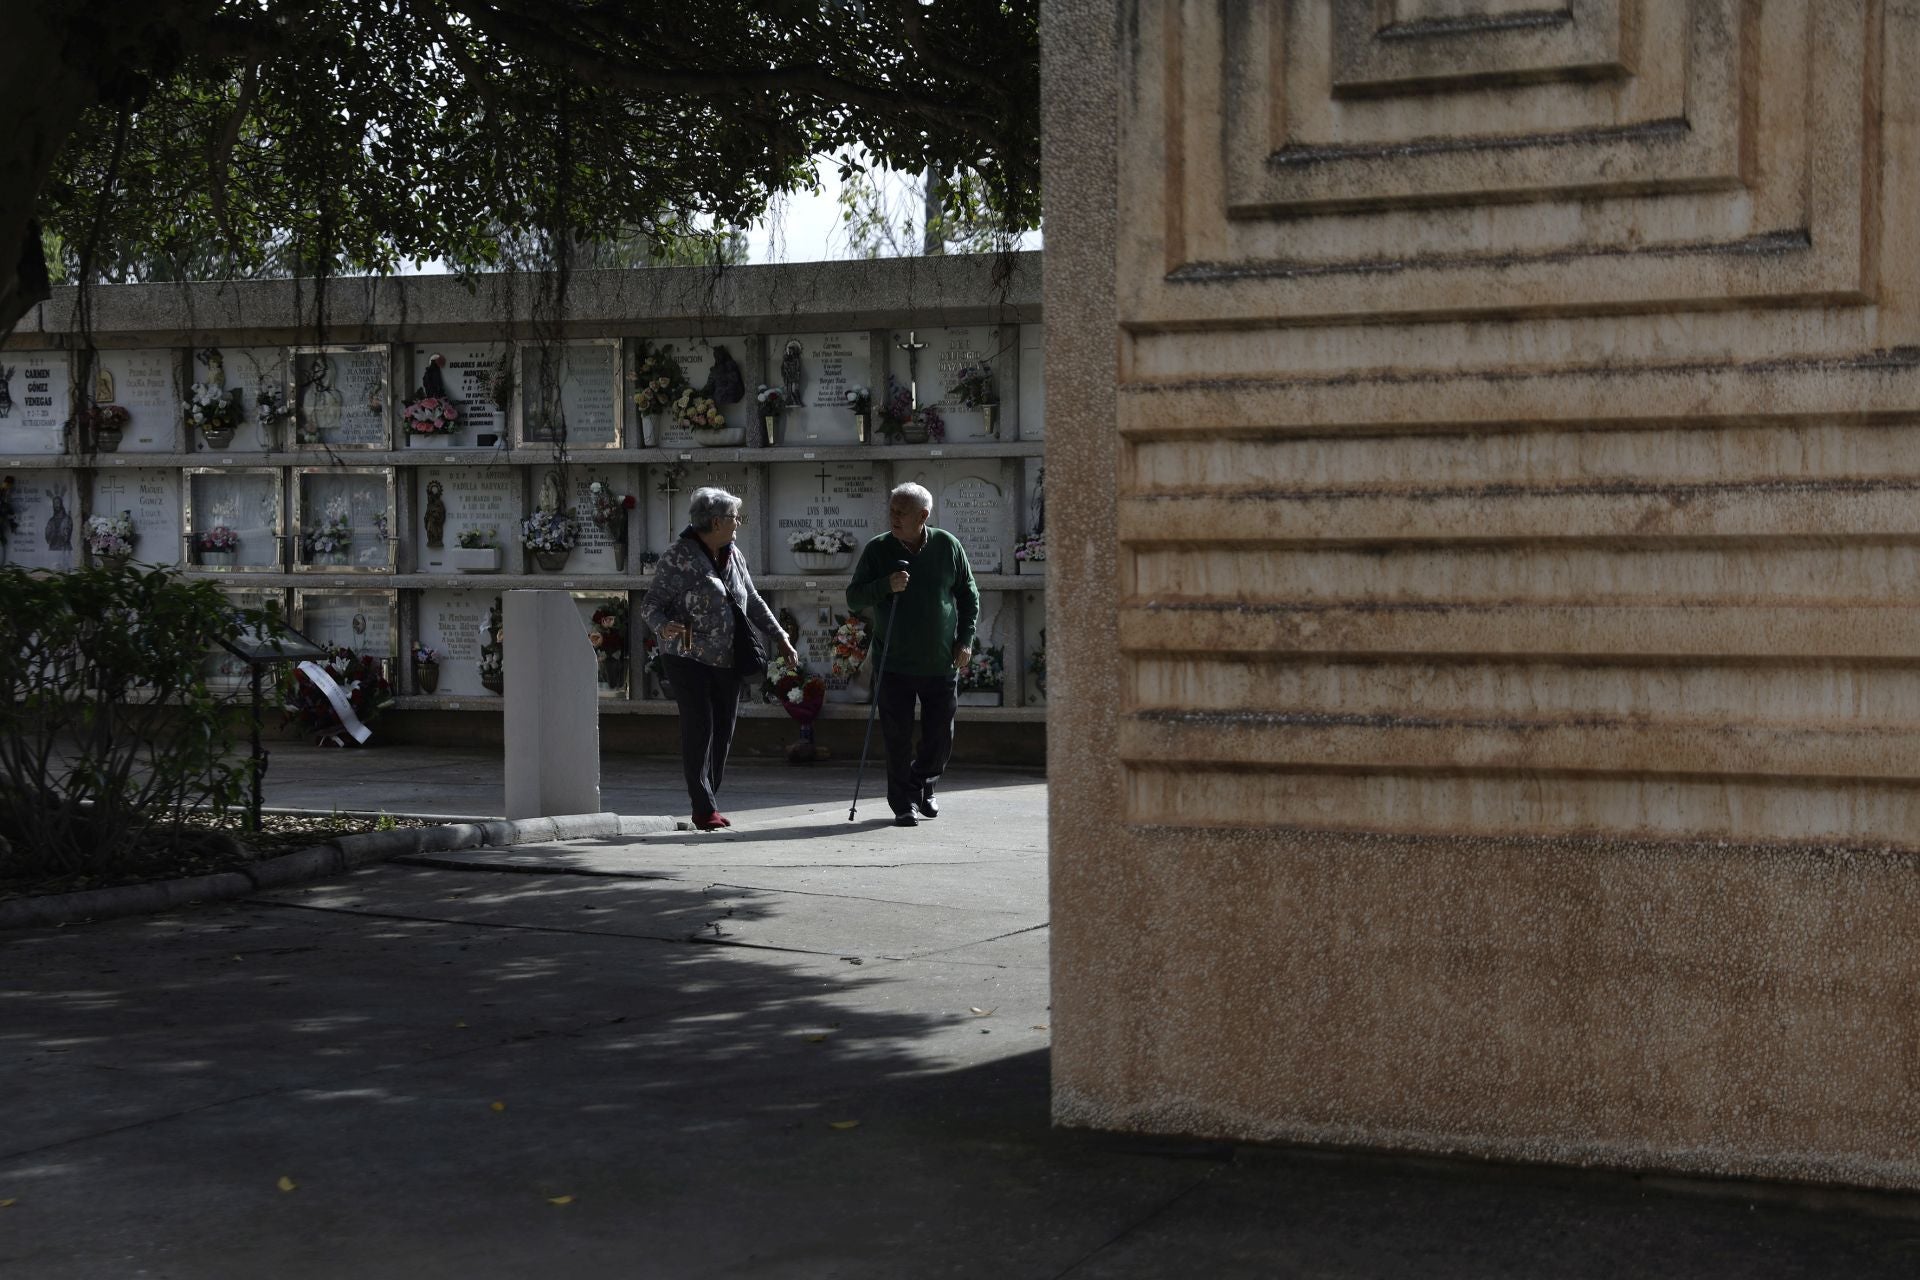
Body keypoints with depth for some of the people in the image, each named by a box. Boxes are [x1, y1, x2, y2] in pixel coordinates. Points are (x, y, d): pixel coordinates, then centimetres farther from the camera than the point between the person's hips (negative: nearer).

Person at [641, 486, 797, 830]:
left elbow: (753, 603, 21)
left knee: (723, 733, 4)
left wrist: (781, 637, 18)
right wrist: (662, 625, -31)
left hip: (728, 661, 7)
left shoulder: (734, 556, 12)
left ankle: (708, 806, 12)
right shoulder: (678, 558, -9)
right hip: (689, 658, -7)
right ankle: (704, 809, -8)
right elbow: (651, 604, -10)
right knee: (699, 729, -11)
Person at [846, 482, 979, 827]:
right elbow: (853, 597, -2)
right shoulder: (877, 550, -3)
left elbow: (969, 595, 11)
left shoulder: (947, 546, 0)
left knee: (940, 736, 8)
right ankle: (903, 804, 9)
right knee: (898, 737, -2)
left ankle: (923, 786, 33)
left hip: (941, 663, 1)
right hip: (894, 664, -1)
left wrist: (965, 640, 2)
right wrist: (886, 586, -21)